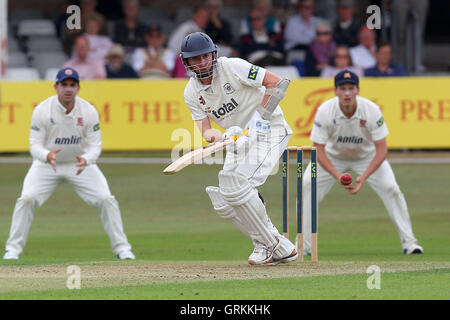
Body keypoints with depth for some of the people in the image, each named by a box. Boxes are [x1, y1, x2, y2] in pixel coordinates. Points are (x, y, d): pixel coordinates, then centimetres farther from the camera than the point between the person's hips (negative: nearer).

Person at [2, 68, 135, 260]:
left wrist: (85, 160, -36)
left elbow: (95, 145, -13)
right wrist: (47, 155, -43)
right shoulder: (42, 111, -20)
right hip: (46, 164, -1)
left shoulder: (89, 111, -16)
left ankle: (121, 248, 4)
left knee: (106, 200, -11)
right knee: (27, 199, -19)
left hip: (80, 163, 1)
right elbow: (35, 145, -19)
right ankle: (13, 248, -4)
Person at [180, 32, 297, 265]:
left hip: (268, 130, -8)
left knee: (236, 185, -26)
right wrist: (220, 136, -26)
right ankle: (280, 249, 4)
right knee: (223, 204, -2)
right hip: (238, 139, 8)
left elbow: (277, 83, -15)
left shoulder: (232, 67, -14)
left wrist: (260, 117, -22)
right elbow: (205, 131, -2)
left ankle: (270, 245, -14)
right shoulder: (192, 93, 4)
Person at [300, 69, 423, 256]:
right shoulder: (325, 111, -28)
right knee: (308, 187, -18)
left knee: (390, 188, -18)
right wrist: (338, 176, -36)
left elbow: (381, 151, -24)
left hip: (367, 157, 0)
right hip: (332, 157, 0)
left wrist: (364, 177, -35)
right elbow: (319, 151, -23)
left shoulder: (371, 111, -28)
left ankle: (408, 242, -4)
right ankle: (304, 246, -8)